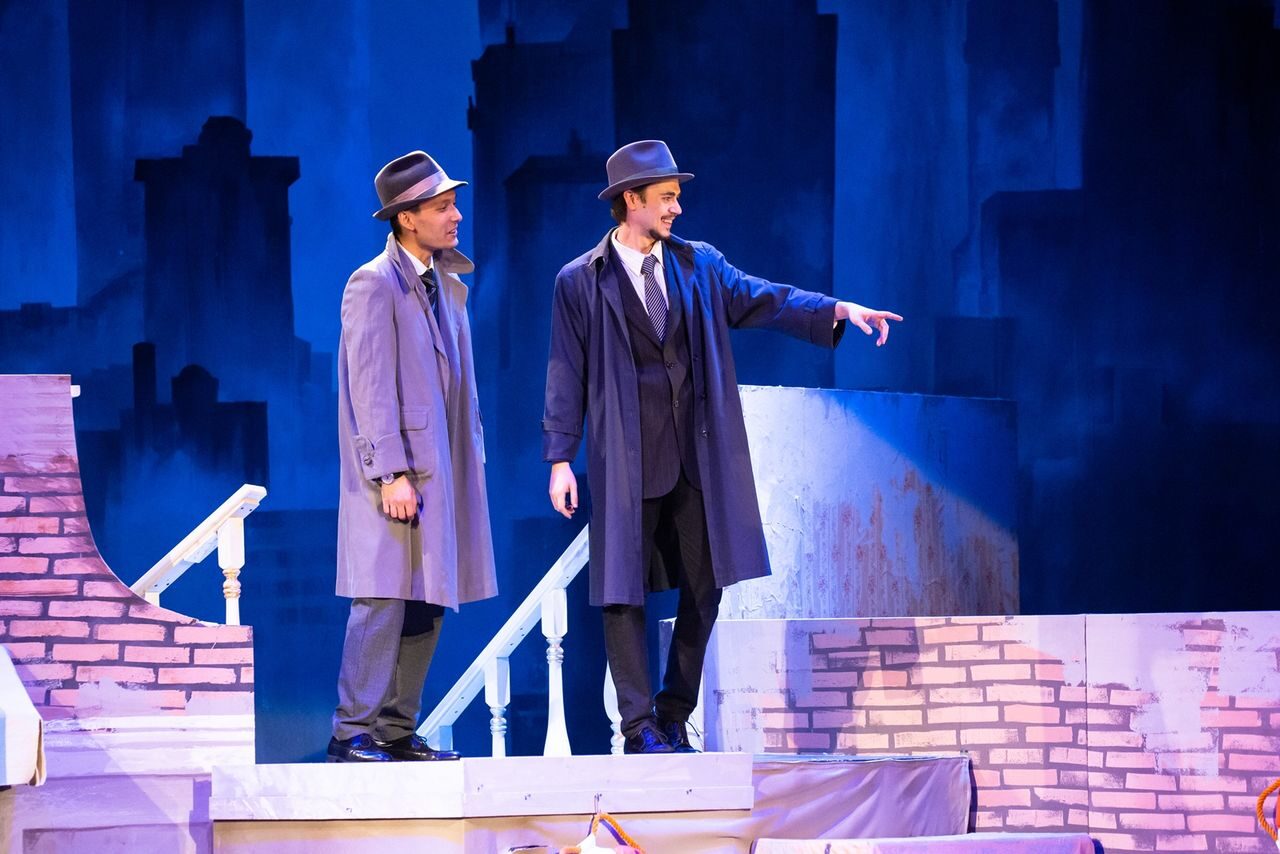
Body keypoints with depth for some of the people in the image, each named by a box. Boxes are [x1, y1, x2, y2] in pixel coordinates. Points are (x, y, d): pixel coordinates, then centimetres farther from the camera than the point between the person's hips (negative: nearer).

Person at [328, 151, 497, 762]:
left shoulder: (448, 286, 16)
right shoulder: (375, 285, -9)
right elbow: (371, 389, -14)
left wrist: (471, 462, 12)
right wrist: (393, 474, -19)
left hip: (441, 470, 8)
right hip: (395, 469, -8)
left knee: (429, 603, 7)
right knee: (385, 600, -10)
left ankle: (397, 731, 12)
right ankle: (353, 734, -6)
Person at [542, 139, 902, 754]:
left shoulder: (698, 265, 9)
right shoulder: (581, 282, 0)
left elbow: (760, 299, -1)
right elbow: (566, 373, -1)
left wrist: (839, 310, -16)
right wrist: (560, 458, -7)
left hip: (696, 458, 4)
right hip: (626, 462, -4)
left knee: (704, 588, 6)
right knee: (623, 592, -2)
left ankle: (675, 719, 16)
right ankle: (641, 727, 4)